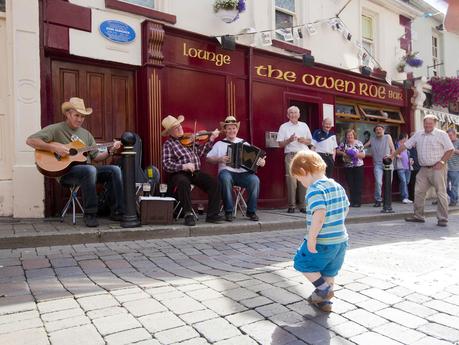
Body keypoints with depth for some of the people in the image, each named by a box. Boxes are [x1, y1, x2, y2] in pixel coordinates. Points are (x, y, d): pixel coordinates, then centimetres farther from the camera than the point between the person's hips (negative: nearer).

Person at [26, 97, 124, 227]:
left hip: (88, 170, 6)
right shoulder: (56, 129, 1)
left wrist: (110, 151, 1)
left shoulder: (85, 134, 20)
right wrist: (54, 148, -20)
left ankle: (118, 211, -13)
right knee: (90, 170, -36)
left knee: (114, 170, -14)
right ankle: (89, 214, -26)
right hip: (65, 172, -6)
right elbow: (30, 140, -10)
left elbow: (95, 157, 17)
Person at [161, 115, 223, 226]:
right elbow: (166, 165, -9)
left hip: (196, 172, 5)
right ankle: (188, 214, -24)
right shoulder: (168, 144, 1)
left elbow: (200, 151, 14)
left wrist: (211, 140, 6)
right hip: (179, 174, -5)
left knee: (214, 183, -15)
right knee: (184, 183, -38)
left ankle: (212, 214, -10)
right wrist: (183, 166, -22)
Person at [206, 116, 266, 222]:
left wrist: (261, 161, -8)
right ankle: (228, 212, -23)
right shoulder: (219, 144, 16)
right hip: (227, 172, -1)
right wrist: (219, 159, -6)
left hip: (243, 173, 2)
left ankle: (251, 211, -12)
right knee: (226, 178, -37)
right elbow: (208, 158, 12)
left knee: (255, 180, -29)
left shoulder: (244, 143, 19)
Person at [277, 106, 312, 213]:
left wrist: (304, 140, -2)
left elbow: (309, 141, 19)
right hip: (291, 155, -3)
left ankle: (303, 205, 4)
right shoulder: (284, 127, 8)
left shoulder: (304, 126, 17)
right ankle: (291, 206, -3)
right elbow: (280, 144, 4)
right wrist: (289, 140, -13)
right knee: (291, 181, -9)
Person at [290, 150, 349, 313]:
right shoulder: (337, 186, 7)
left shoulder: (315, 189, -20)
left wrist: (311, 237, -24)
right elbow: (346, 208, 16)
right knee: (329, 271, 20)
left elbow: (319, 214, -31)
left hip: (323, 241, -8)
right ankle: (324, 300, 32)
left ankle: (323, 288, 12)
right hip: (341, 239, 8)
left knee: (303, 261, 13)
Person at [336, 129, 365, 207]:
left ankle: (357, 202, 4)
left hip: (358, 166, -2)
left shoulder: (359, 143, -1)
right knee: (350, 185, 6)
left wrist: (356, 154, -19)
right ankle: (352, 201, 14)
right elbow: (337, 151, 9)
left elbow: (363, 155, -2)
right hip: (348, 167, 2)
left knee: (358, 185, -2)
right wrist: (343, 153, -9)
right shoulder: (344, 144, 5)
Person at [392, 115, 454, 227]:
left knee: (441, 193, -3)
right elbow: (405, 145, 12)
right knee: (418, 192, 6)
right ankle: (418, 216, 17)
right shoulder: (418, 135, 11)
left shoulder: (441, 134, -2)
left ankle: (443, 219, 4)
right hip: (423, 169, 5)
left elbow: (450, 149, -3)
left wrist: (442, 162, -13)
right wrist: (393, 155, 6)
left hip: (437, 168, -5)